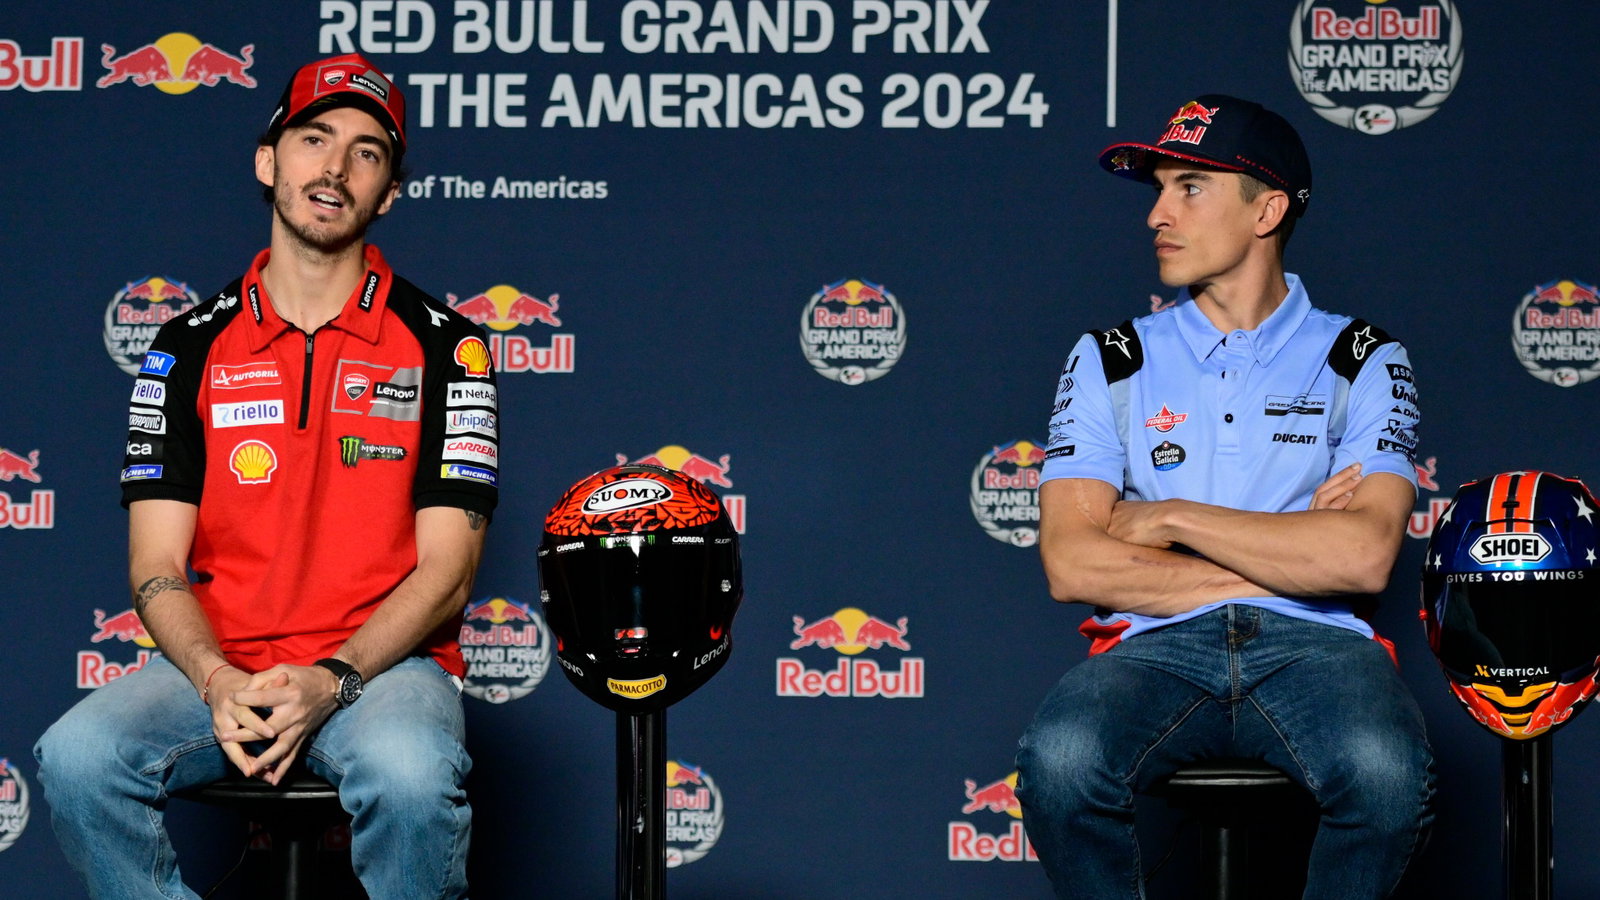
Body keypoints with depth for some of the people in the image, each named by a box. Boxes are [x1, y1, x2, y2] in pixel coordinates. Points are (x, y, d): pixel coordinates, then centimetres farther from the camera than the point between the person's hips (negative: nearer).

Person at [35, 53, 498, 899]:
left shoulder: (442, 345, 4)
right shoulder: (191, 345, 10)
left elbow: (446, 568, -2)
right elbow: (157, 565, 4)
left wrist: (332, 679, -19)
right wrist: (220, 684, -16)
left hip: (380, 662, -2)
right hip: (219, 665, 2)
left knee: (409, 774, -37)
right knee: (77, 756, -29)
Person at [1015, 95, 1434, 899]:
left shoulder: (1362, 362, 10)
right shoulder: (1110, 361, 13)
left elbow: (1365, 555, -7)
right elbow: (1070, 564, 0)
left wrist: (1172, 517, -4)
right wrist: (1286, 557, -2)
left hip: (1313, 646, -1)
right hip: (1158, 649, 1)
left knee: (1388, 772, -36)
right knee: (1059, 763, -34)